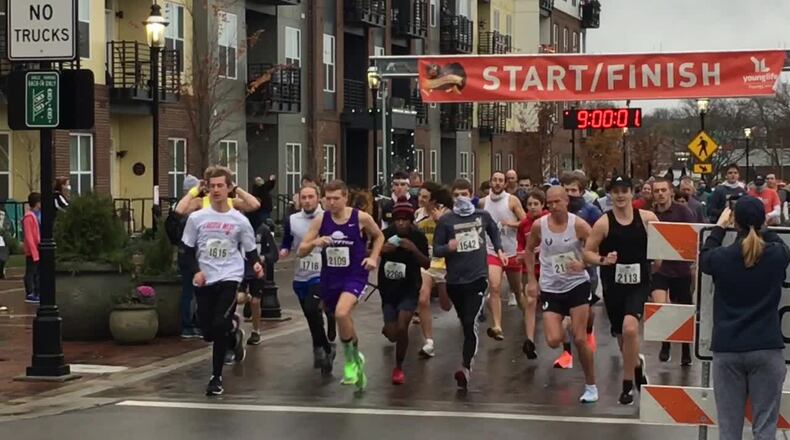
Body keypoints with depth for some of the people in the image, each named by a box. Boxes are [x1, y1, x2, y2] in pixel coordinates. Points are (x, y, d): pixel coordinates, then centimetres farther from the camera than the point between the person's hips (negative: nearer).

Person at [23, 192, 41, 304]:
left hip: (39, 250, 9)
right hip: (32, 252, -9)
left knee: (38, 273, 14)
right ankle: (29, 295, 4)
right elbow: (29, 237, -20)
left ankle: (37, 294, 22)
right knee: (30, 273, -1)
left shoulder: (38, 215, 11)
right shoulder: (29, 217, -18)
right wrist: (34, 252, -21)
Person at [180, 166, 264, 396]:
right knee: (208, 332, 4)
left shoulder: (240, 221, 0)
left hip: (230, 278, -3)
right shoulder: (197, 218, 2)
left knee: (219, 326, -18)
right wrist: (196, 271, -7)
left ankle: (216, 378, -4)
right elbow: (188, 249, 8)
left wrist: (256, 265, -15)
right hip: (204, 281, 3)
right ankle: (234, 332, 41)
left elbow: (250, 251, 6)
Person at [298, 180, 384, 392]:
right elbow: (301, 252, -1)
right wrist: (314, 243, -21)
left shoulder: (361, 218, -8)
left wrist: (373, 257, -2)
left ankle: (351, 361, -8)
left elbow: (378, 236, 12)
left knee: (342, 313, -28)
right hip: (329, 278, 4)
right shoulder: (320, 220, -3)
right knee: (343, 321, 17)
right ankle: (356, 357, 43)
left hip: (355, 276, -4)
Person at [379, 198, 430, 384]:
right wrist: (381, 250, -19)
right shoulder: (385, 235, -8)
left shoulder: (418, 237, -10)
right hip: (388, 289, 2)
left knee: (401, 328, -19)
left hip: (409, 289, -2)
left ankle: (399, 368, 4)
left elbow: (426, 265, -9)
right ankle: (388, 328, 44)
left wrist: (414, 249, -26)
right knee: (393, 336, 3)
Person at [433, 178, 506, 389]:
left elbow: (494, 231, 26)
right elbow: (436, 250, -2)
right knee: (464, 323, 14)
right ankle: (468, 356, 35)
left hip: (477, 277, -1)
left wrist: (499, 250, 16)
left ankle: (466, 367, -16)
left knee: (470, 323, -14)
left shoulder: (483, 216, 4)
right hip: (455, 279, 1)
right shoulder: (445, 220, -2)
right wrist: (448, 248, -22)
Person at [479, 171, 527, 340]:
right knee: (494, 287, -18)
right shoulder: (482, 202, 3)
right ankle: (496, 327, -24)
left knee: (517, 289, 16)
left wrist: (512, 224, -23)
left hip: (512, 251, 0)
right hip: (492, 251, 0)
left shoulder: (512, 200, -5)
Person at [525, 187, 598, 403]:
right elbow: (529, 250, 12)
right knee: (553, 341, -9)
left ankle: (591, 386, 10)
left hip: (577, 285, -2)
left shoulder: (578, 225, -13)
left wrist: (583, 263, -27)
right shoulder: (539, 226, -6)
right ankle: (564, 327, 30)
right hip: (550, 288, 2)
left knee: (580, 340, -6)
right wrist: (532, 279, 7)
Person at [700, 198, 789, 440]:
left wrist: (719, 227, 28)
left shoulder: (721, 257, -6)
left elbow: (704, 258, 19)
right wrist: (762, 229, 27)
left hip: (727, 349, 0)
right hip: (767, 348, 0)